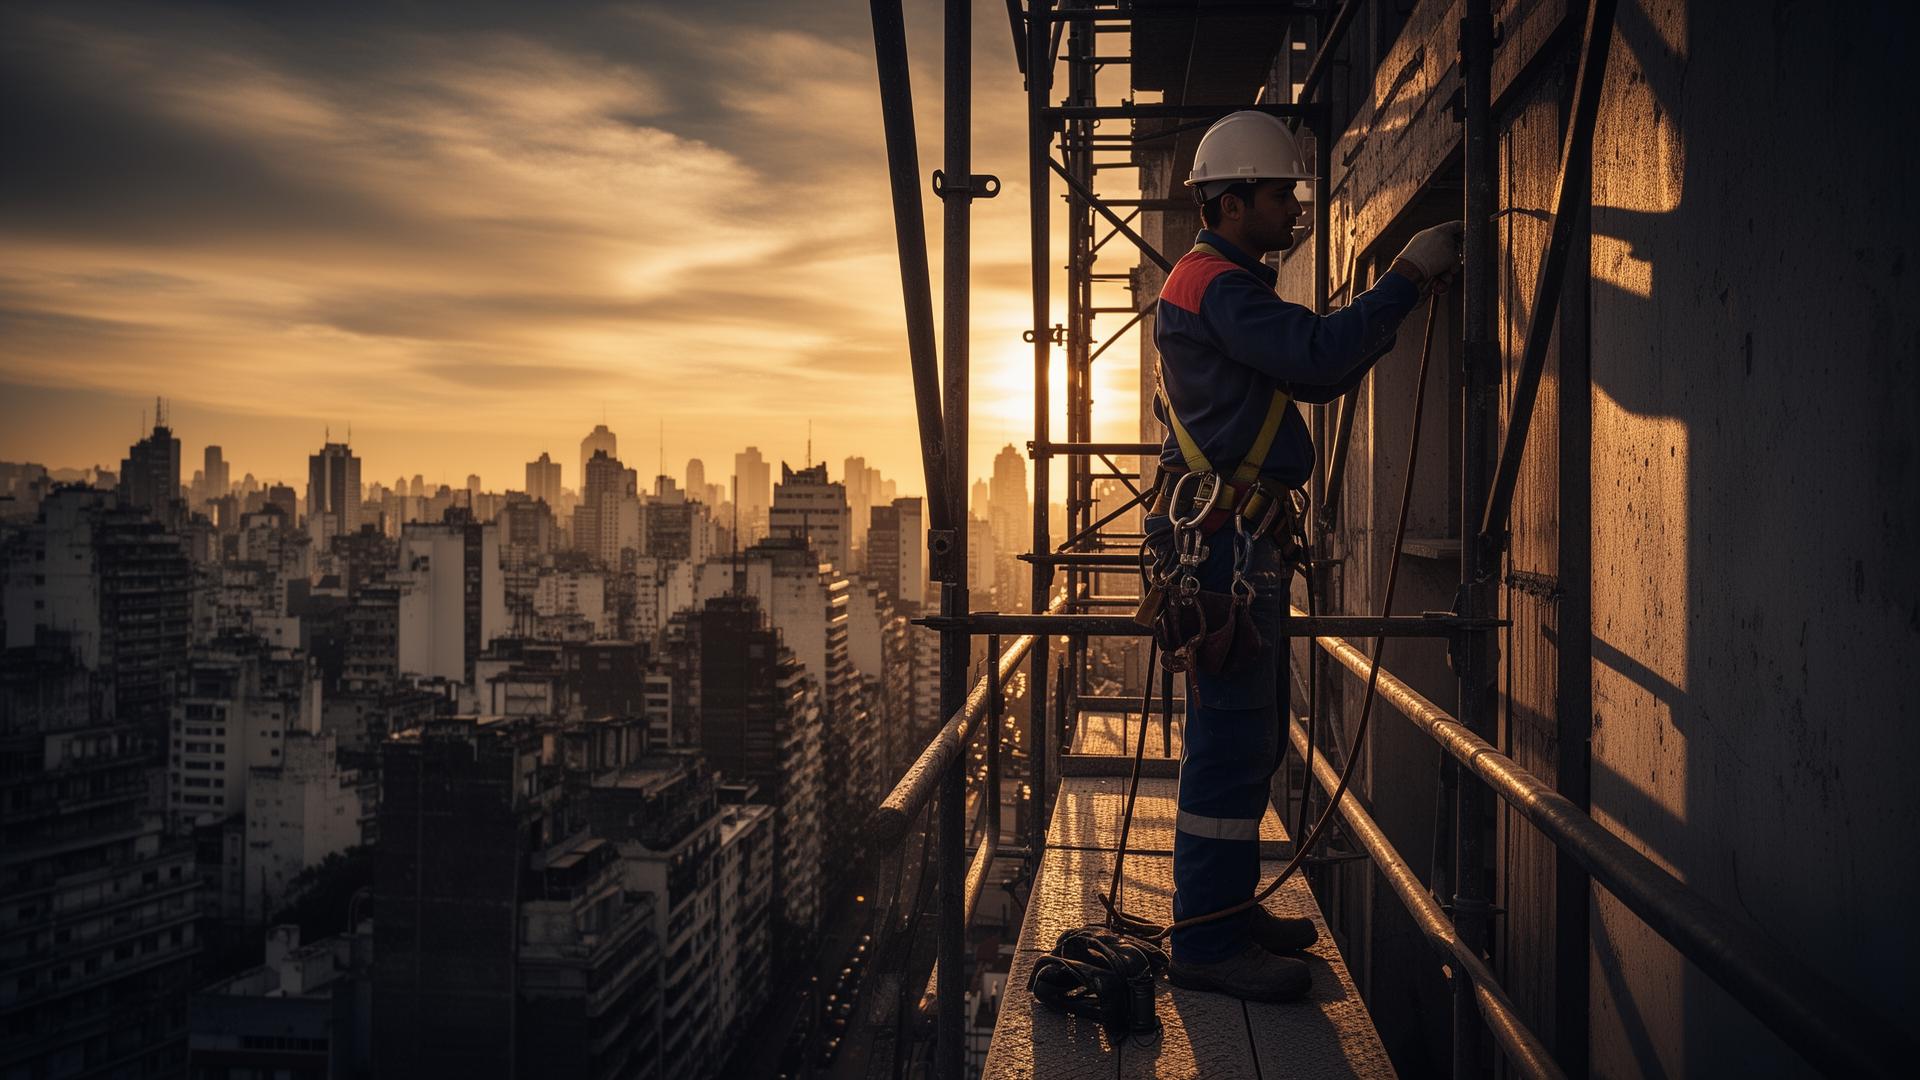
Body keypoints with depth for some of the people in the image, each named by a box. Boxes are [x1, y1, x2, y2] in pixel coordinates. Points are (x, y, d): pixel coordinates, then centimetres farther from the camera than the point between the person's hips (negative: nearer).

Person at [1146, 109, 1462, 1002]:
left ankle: (1226, 906, 26)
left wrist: (1389, 302, 13)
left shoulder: (1226, 286, 24)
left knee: (1250, 732, 15)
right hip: (1228, 536, -11)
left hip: (1239, 537, 11)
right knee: (1231, 737, -8)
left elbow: (1319, 376, 23)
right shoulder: (1217, 284, -11)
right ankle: (1205, 942, -1)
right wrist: (1409, 275, -15)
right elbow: (1322, 356, -23)